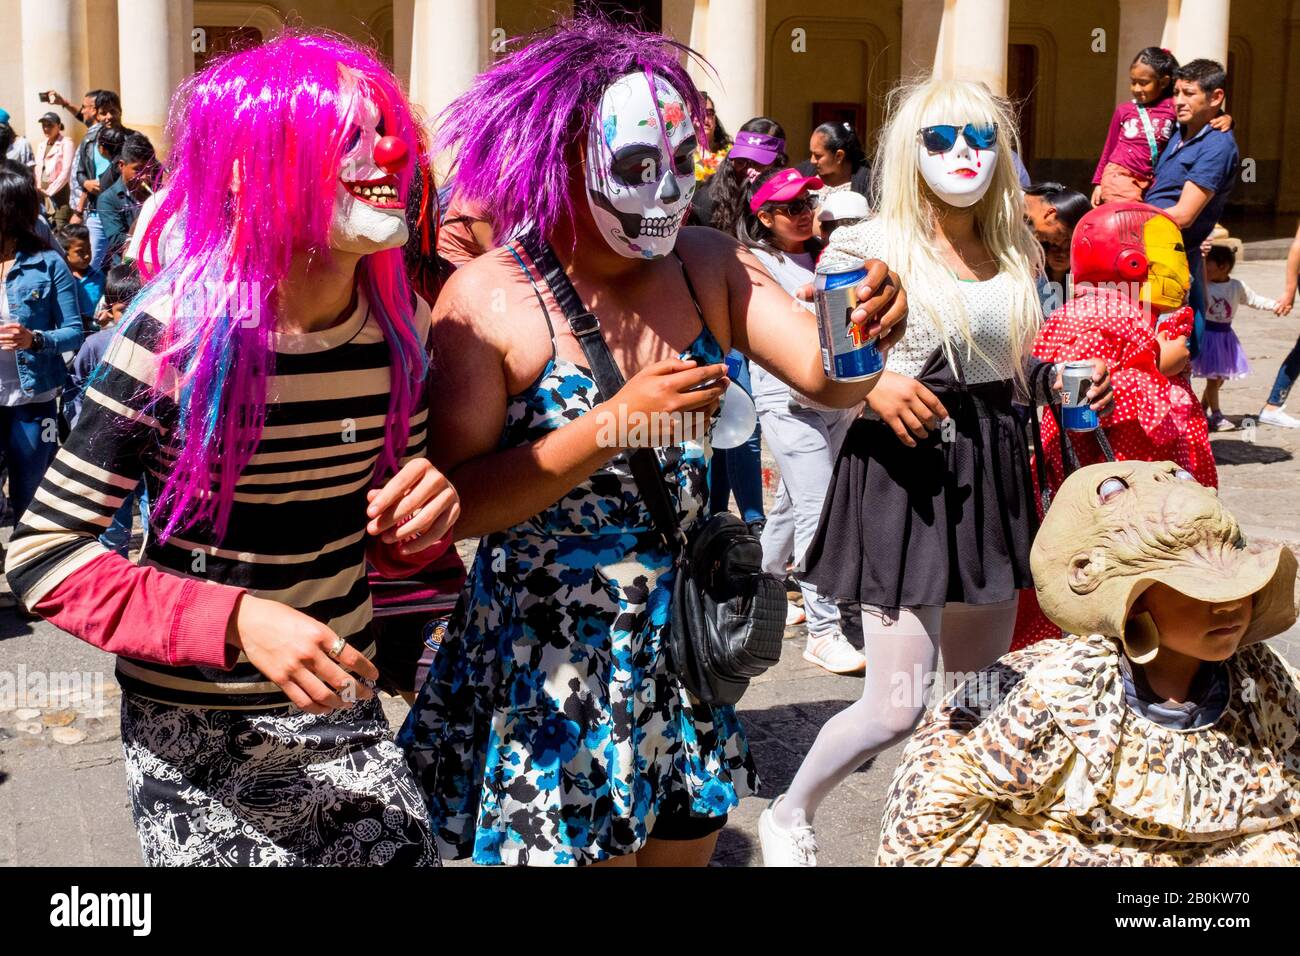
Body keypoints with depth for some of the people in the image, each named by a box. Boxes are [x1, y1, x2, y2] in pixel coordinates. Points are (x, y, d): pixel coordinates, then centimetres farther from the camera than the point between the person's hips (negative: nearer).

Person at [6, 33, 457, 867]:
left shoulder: (401, 325, -5)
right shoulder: (179, 333, -19)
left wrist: (419, 522, -16)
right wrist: (237, 622, -30)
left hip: (347, 715, 5)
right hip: (198, 741, -4)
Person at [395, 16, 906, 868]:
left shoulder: (710, 266, -3)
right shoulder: (490, 301, -14)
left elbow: (825, 379, -9)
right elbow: (457, 505, -18)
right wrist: (618, 423, -28)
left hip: (686, 646, 5)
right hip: (551, 664, -4)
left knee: (686, 843, 19)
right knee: (575, 846, 6)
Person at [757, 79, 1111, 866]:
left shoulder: (1016, 253, 9)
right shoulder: (868, 246, -9)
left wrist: (1062, 382, 0)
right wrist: (872, 386, -24)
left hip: (993, 474, 7)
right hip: (902, 476, -6)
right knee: (898, 707, -7)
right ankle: (789, 818, 20)